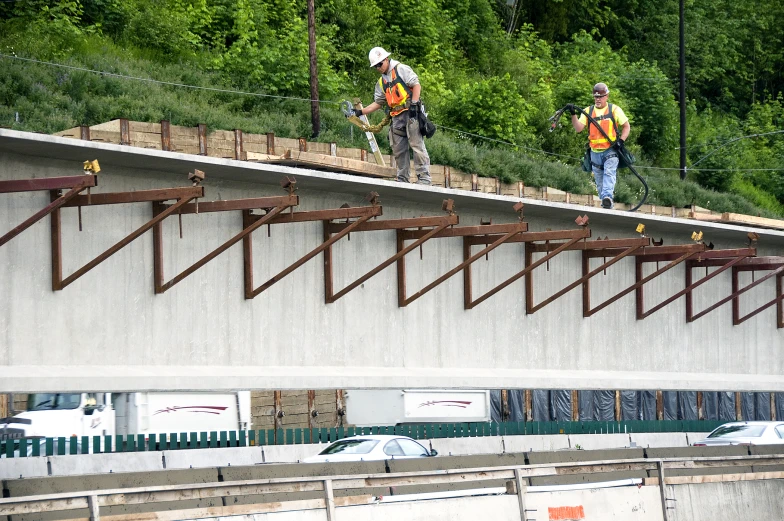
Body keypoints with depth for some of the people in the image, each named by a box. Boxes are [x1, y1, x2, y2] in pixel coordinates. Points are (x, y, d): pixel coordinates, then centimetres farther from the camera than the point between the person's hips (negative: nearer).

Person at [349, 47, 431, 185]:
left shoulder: (401, 69, 1)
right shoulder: (381, 83, 22)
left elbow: (416, 85, -6)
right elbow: (378, 103, 20)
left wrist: (414, 104, -16)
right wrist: (361, 112, 9)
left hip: (410, 113, -8)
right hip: (396, 117, 8)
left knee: (416, 145, -12)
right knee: (398, 150, 5)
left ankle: (424, 178, -15)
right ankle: (403, 180, 10)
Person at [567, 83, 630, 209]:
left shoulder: (614, 110, 3)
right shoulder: (588, 111, 8)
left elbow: (626, 126, 7)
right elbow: (578, 128, -2)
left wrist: (621, 140, -8)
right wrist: (573, 114, -17)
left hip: (611, 150, -3)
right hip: (595, 152, 3)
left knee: (609, 173, -24)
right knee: (599, 182, 6)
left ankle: (608, 197, -40)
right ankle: (605, 205, 14)